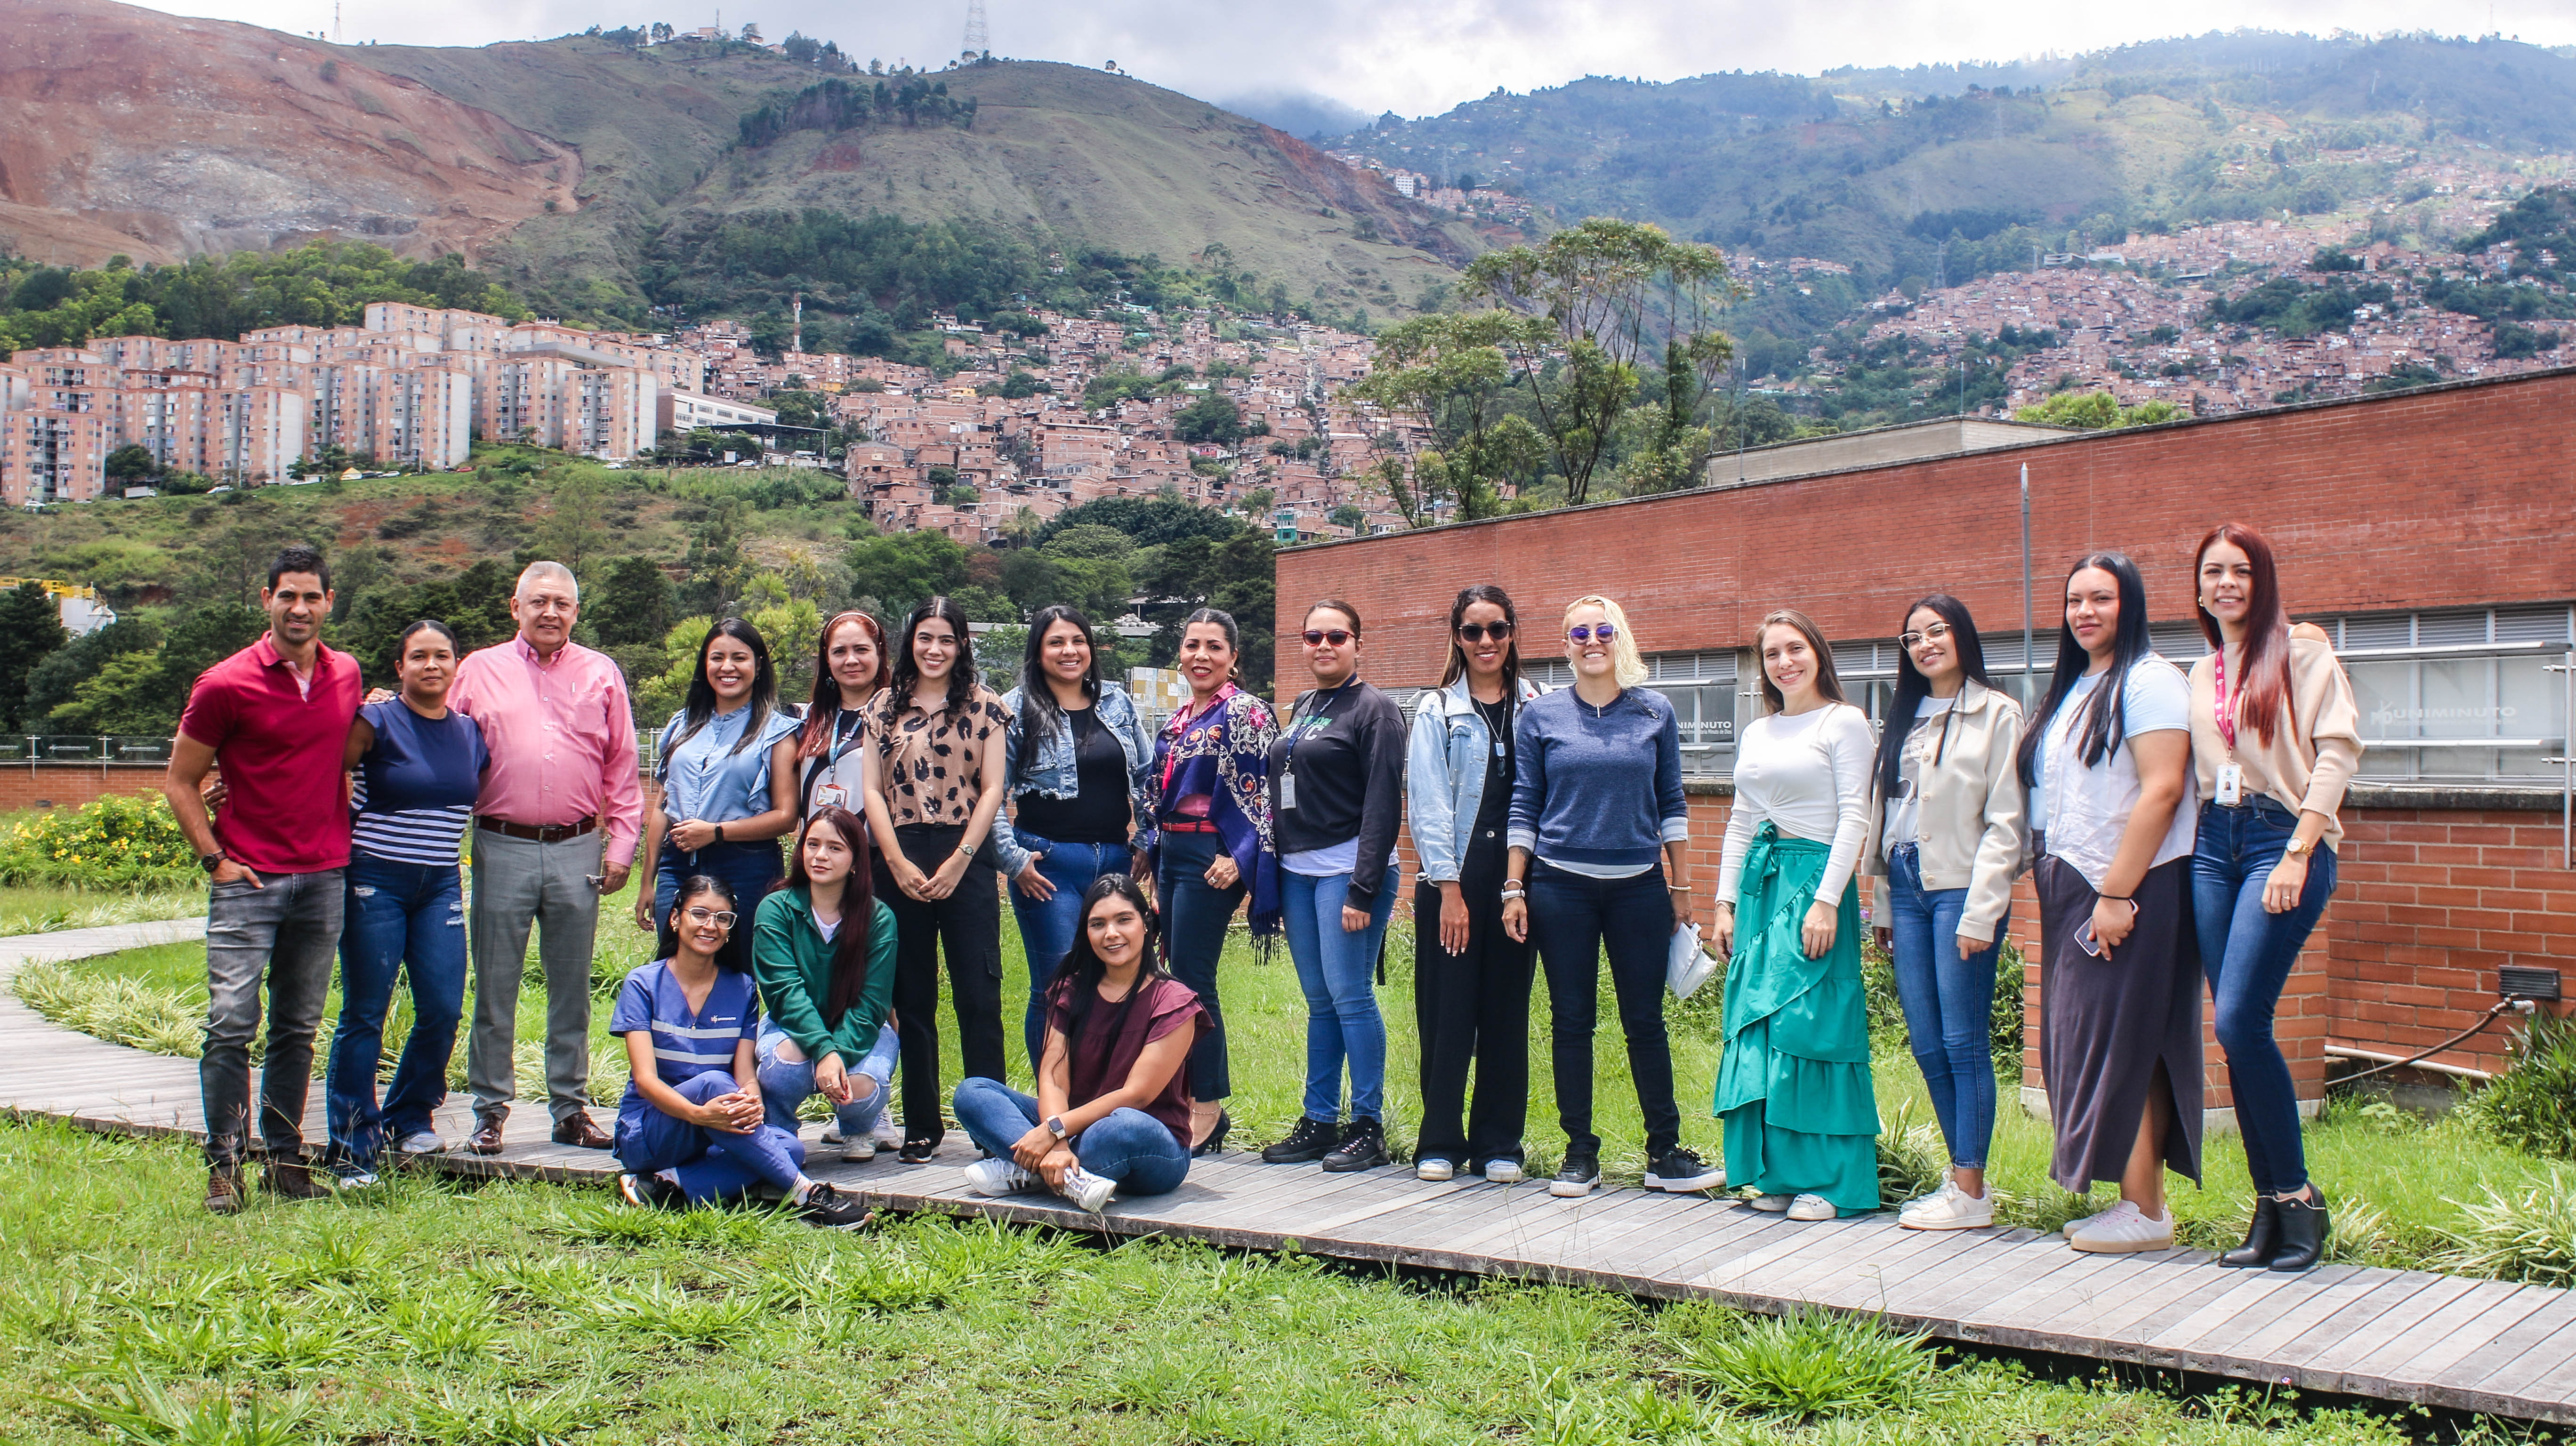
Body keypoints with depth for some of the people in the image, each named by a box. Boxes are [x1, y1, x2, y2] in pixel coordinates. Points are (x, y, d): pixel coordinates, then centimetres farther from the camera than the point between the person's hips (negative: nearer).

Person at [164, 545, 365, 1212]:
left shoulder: (347, 675, 9)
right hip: (249, 878, -4)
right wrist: (214, 858, -6)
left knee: (298, 1028, 9)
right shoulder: (225, 685, -5)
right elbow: (179, 781, 2)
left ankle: (285, 1158, 16)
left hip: (324, 876, 4)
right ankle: (224, 1164, 0)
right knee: (231, 1024, -8)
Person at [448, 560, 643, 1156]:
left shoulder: (602, 675, 9)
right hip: (502, 848, -1)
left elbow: (623, 768, 10)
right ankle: (490, 1110, 12)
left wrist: (621, 844, 4)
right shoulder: (479, 671, 7)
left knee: (572, 988, 8)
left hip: (577, 849, 1)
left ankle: (571, 1107, 16)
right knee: (495, 987, 3)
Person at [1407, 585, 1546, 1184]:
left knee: (1508, 1012, 6)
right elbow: (1428, 804, -3)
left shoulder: (1539, 706, 9)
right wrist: (1449, 887, -11)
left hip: (1518, 877, 2)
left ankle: (1498, 1145, 15)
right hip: (1452, 879, -2)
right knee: (1447, 1014, 0)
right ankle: (1440, 1143, 10)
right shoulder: (1436, 711, 4)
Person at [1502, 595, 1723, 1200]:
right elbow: (1523, 807, 5)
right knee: (1571, 1020, 4)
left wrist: (1681, 887, 7)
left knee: (1645, 1020, 3)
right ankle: (1580, 1154, 13)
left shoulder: (1656, 713, 5)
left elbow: (1672, 804, 9)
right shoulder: (1539, 716, 3)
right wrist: (1514, 889, 0)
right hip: (1560, 888, 0)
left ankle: (1665, 1154, 12)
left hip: (1639, 886, 0)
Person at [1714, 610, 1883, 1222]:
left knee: (1809, 1026, -9)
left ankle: (1826, 1180, -1)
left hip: (1814, 877, -6)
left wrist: (1826, 902, -16)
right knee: (1758, 1028, 4)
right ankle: (1777, 1173, 13)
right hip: (1759, 882, 6)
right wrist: (1726, 901, 12)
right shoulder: (1755, 733, 16)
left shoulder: (1844, 722, -2)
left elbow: (1854, 817, -9)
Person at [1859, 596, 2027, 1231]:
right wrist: (1884, 905, 14)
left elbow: (2005, 822, -9)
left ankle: (1971, 1192, 3)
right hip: (1906, 888, 6)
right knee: (1927, 1046, 7)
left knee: (1963, 1042, -4)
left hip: (1961, 890, -6)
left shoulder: (1996, 714, -4)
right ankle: (1963, 1176, 17)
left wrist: (1981, 913, -14)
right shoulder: (1905, 720, 17)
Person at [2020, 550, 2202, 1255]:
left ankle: (2145, 1214, 1)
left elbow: (2162, 790, -18)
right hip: (2074, 893, 9)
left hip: (2130, 893, -9)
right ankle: (2132, 1199, 16)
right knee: (2085, 1045, 9)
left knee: (2118, 1045, -6)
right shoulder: (2074, 688, 18)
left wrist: (2116, 894, -21)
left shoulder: (2147, 681, -9)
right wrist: (2053, 884, 12)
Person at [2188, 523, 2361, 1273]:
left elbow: (2337, 750, -8)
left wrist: (2297, 854, -15)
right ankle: (2270, 1208, 9)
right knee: (2237, 1032, 2)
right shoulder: (2200, 675, 17)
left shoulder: (2301, 649, 0)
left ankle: (2298, 1196, -2)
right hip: (2213, 846, 6)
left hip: (2283, 842, -6)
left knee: (2239, 1021, -16)